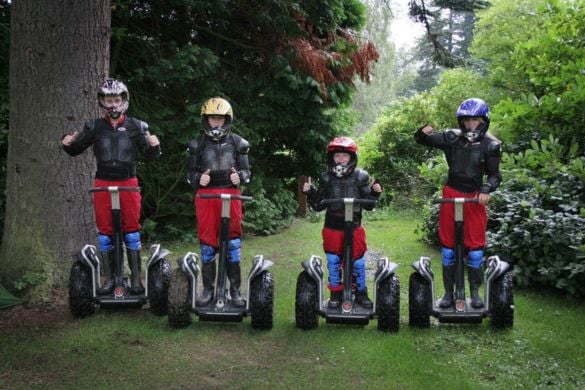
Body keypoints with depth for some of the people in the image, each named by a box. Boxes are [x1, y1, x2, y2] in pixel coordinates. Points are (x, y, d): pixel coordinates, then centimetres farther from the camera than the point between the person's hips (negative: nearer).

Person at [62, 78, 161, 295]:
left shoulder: (136, 126, 0)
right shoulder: (94, 127, 3)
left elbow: (149, 155, 2)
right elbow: (76, 150, 11)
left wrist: (154, 146, -19)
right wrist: (68, 144, -10)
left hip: (128, 183, -1)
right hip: (103, 184, 1)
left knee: (132, 229, 3)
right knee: (105, 230, 5)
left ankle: (136, 277, 10)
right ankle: (108, 278, 14)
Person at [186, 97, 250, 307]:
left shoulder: (237, 143, 7)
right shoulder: (198, 144, 7)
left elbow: (246, 170, 9)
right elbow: (190, 172, 9)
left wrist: (239, 176, -13)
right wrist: (198, 178, -12)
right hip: (205, 196, 0)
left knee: (233, 243, 2)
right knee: (207, 243, 4)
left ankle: (235, 290, 11)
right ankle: (208, 289, 15)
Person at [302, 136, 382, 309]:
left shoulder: (360, 177, -3)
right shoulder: (326, 178, -1)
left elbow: (368, 205, 2)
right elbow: (318, 206, 4)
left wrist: (375, 193, -15)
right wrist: (310, 193, -10)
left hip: (354, 227, -1)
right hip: (332, 228, 1)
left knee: (358, 261, 5)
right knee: (333, 261, 8)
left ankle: (361, 293, 24)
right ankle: (335, 293, 24)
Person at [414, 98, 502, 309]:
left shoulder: (490, 145, -4)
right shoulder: (452, 138, 0)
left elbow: (494, 175, -3)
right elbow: (421, 139, 4)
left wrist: (486, 189, -22)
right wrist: (423, 132, -18)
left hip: (474, 198, -1)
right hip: (451, 195, 2)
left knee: (475, 247, 1)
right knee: (448, 246, 6)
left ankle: (475, 292, 16)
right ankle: (448, 293, 15)